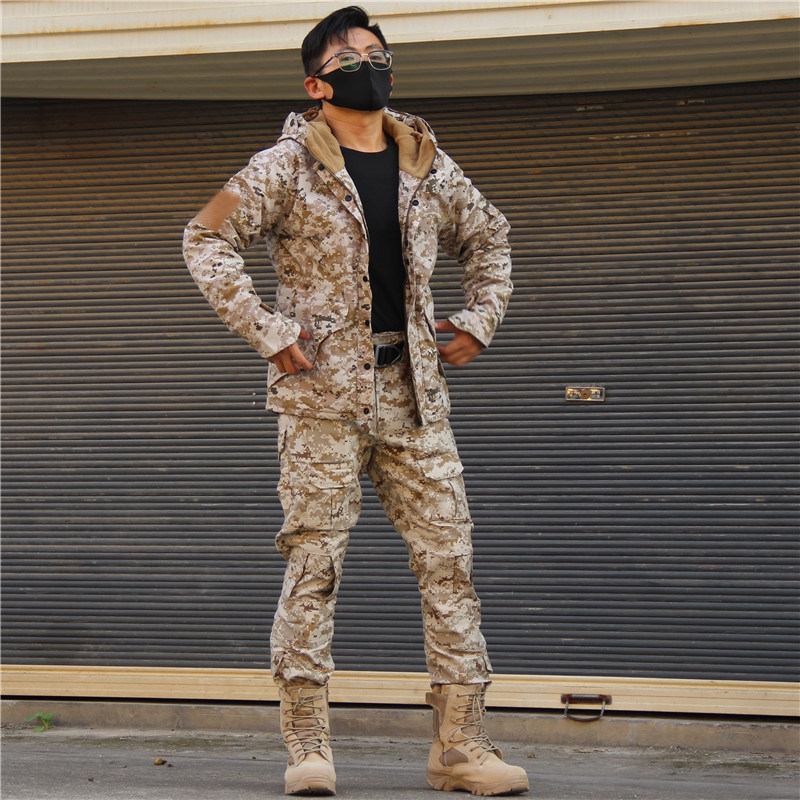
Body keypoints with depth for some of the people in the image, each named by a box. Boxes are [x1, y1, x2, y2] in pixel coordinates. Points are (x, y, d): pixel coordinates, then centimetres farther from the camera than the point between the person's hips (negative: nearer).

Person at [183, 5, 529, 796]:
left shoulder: (428, 167, 12)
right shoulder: (288, 166, -2)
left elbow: (487, 237, 28)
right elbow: (206, 238, -4)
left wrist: (479, 321, 14)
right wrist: (268, 331, -10)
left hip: (412, 389, 5)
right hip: (323, 390, -5)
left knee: (448, 557, 1)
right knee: (314, 561, -5)